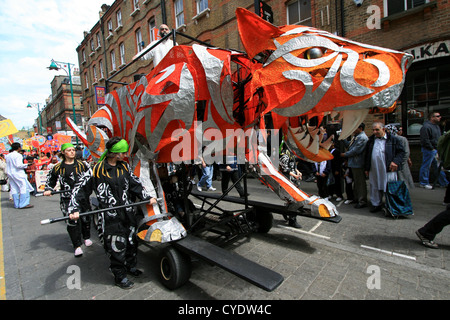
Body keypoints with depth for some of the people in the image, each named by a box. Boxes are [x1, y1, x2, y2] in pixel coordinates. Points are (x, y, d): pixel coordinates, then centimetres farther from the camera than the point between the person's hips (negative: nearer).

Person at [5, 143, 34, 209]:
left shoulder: (7, 155, 11)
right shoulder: (18, 155, -13)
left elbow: (7, 165, 15)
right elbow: (18, 165, -19)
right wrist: (26, 165, -5)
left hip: (10, 173, 8)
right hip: (18, 173, -8)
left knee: (14, 189, 9)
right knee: (24, 187, -5)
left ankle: (16, 204, 13)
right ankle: (23, 204, -9)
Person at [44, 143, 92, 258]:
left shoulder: (81, 165, 6)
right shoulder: (58, 167, 5)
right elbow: (50, 178, 19)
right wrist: (48, 190, 8)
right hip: (67, 199, -1)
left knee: (85, 218, 9)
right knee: (72, 220, -5)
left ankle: (86, 237, 33)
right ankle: (77, 245, 6)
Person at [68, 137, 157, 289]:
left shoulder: (125, 167, 5)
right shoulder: (97, 169, -10)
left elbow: (135, 184, 10)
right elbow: (80, 188, -6)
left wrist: (147, 198, 1)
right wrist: (74, 209, -14)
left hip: (128, 212, 6)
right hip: (111, 216, -5)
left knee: (132, 241, 19)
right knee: (116, 247, 4)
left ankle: (131, 266, 43)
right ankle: (120, 277, 26)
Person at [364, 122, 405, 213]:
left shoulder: (393, 139, 1)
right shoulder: (371, 140, 12)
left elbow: (401, 151, 4)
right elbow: (367, 155, 15)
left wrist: (395, 161, -11)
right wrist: (367, 168, 12)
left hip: (388, 169, -4)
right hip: (374, 170, 4)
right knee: (375, 187, 10)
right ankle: (376, 204, 22)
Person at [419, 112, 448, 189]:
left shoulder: (436, 126, 16)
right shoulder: (426, 127, -16)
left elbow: (439, 138, 24)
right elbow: (425, 140, -20)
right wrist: (432, 148, -17)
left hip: (436, 149, 10)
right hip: (429, 150, -10)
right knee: (426, 166, -2)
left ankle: (444, 182, 25)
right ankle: (423, 183, 7)